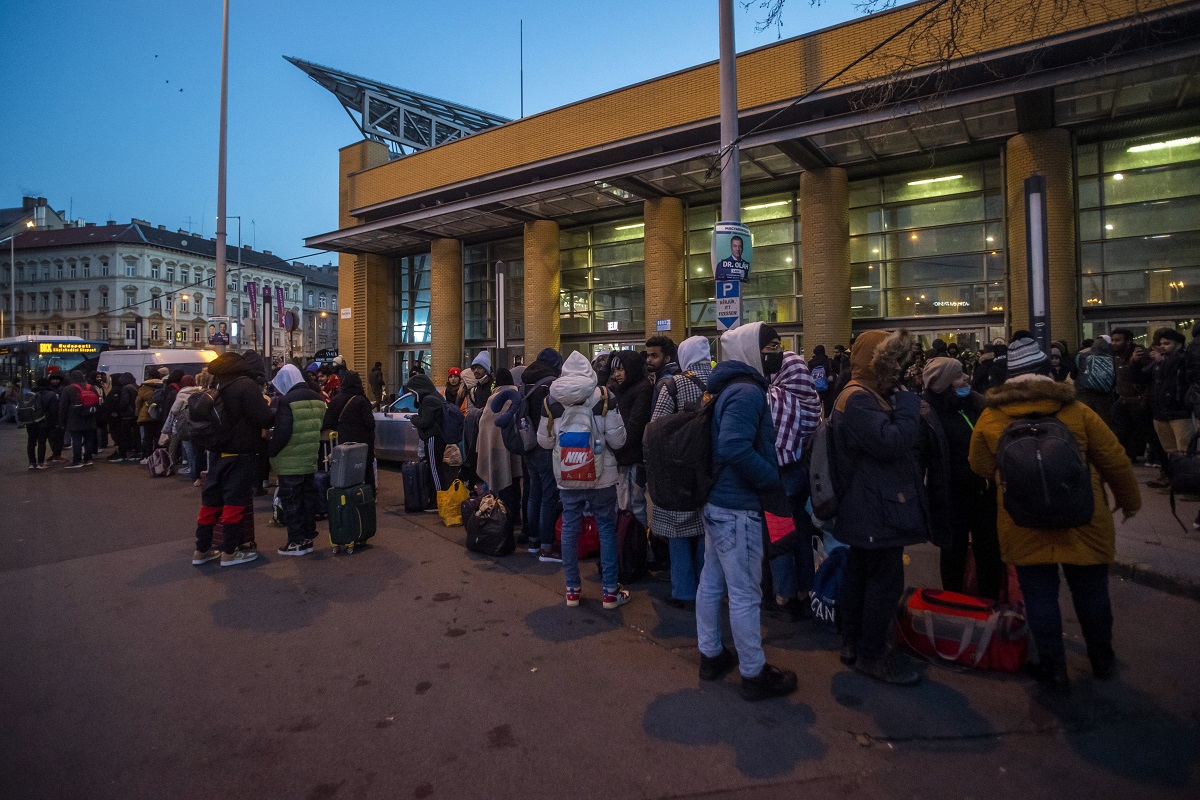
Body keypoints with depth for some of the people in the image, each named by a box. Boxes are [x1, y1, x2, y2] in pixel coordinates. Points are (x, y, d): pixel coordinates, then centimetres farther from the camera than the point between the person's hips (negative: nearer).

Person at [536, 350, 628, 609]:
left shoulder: (552, 399, -3)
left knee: (569, 529, 12)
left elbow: (545, 441, 4)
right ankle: (610, 591, 13)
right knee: (607, 529, 8)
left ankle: (572, 589, 20)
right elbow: (617, 440, -8)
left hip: (567, 479, 2)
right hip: (601, 478, -2)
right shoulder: (602, 397, -9)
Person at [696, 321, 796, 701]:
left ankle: (711, 654, 33)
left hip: (717, 502, 10)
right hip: (737, 508, -10)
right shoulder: (748, 392, -19)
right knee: (745, 594, 3)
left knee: (711, 582, 18)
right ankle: (754, 673, 18)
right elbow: (735, 448, -31)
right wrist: (774, 478, -18)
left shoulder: (731, 389, 12)